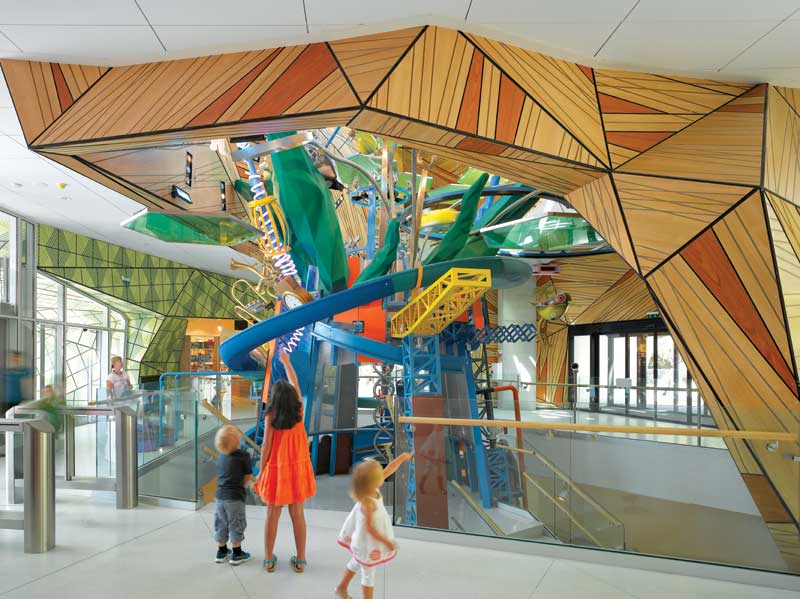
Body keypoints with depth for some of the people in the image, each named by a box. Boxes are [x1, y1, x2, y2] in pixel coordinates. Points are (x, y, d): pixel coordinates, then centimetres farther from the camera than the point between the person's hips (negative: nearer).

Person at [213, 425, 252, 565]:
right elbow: (248, 476, -5)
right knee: (236, 524, 6)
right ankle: (237, 554, 14)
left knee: (221, 524, 17)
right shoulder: (243, 455, -12)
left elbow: (221, 476, 12)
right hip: (235, 497, -6)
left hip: (220, 495, 6)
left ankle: (221, 551, 29)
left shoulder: (222, 457, 8)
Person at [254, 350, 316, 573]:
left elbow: (266, 446, -12)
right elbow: (295, 384, 9)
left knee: (272, 515, 11)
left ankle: (269, 559, 23)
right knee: (297, 514, 10)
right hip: (297, 468, 2)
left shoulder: (270, 416, -13)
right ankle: (300, 560, 18)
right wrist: (286, 362, 21)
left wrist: (261, 471, -1)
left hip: (276, 469, -2)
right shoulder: (298, 410, -5)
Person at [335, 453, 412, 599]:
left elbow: (389, 470, -8)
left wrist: (401, 457, -9)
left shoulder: (372, 488, -17)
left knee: (356, 563, 30)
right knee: (368, 572, 13)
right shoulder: (368, 503, -38)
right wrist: (386, 541, -21)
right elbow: (369, 527, -29)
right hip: (368, 543, -9)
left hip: (363, 539, 9)